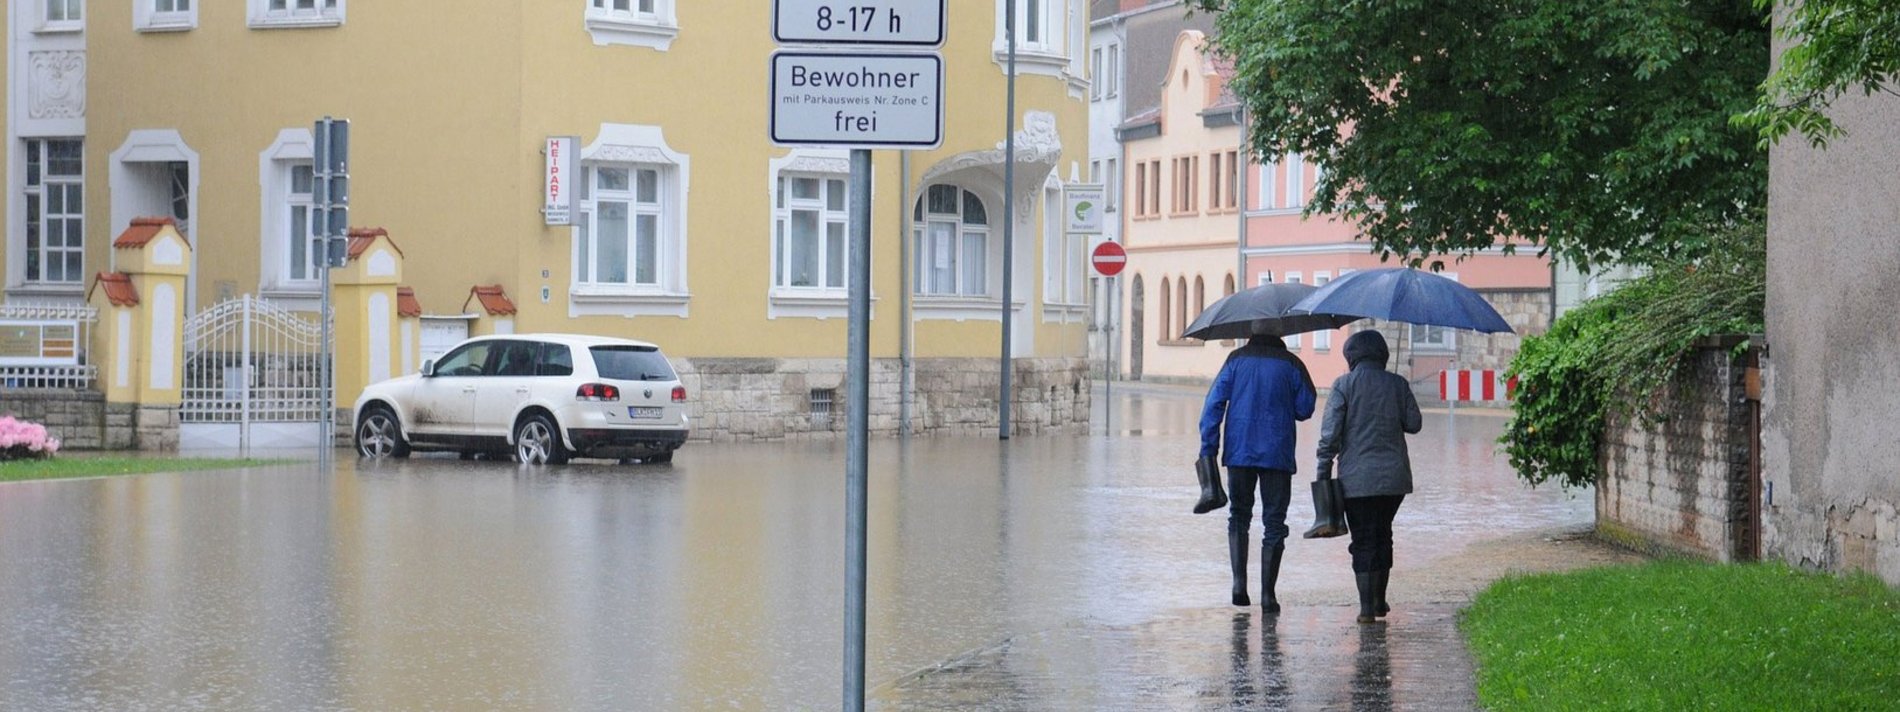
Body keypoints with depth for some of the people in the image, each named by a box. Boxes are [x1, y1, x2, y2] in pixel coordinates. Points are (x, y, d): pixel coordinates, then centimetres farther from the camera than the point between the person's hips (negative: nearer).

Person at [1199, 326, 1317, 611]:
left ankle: (1239, 581, -1)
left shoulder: (1236, 360, 2)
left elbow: (1214, 403, -3)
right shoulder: (1291, 364, -1)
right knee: (1274, 523, 6)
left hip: (1239, 451, 1)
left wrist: (1208, 449, -1)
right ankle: (1268, 593, 0)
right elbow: (1305, 409, 2)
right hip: (1278, 454, -1)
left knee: (1239, 515, 16)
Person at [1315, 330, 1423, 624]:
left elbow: (1330, 431, -9)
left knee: (1363, 539, 0)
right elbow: (1414, 423, 7)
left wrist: (1324, 470, -3)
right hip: (1394, 475, 3)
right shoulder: (1398, 384, 3)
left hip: (1357, 477, -3)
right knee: (1383, 534, 18)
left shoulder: (1344, 385, -5)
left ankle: (1367, 606, -7)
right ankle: (1379, 600, 25)